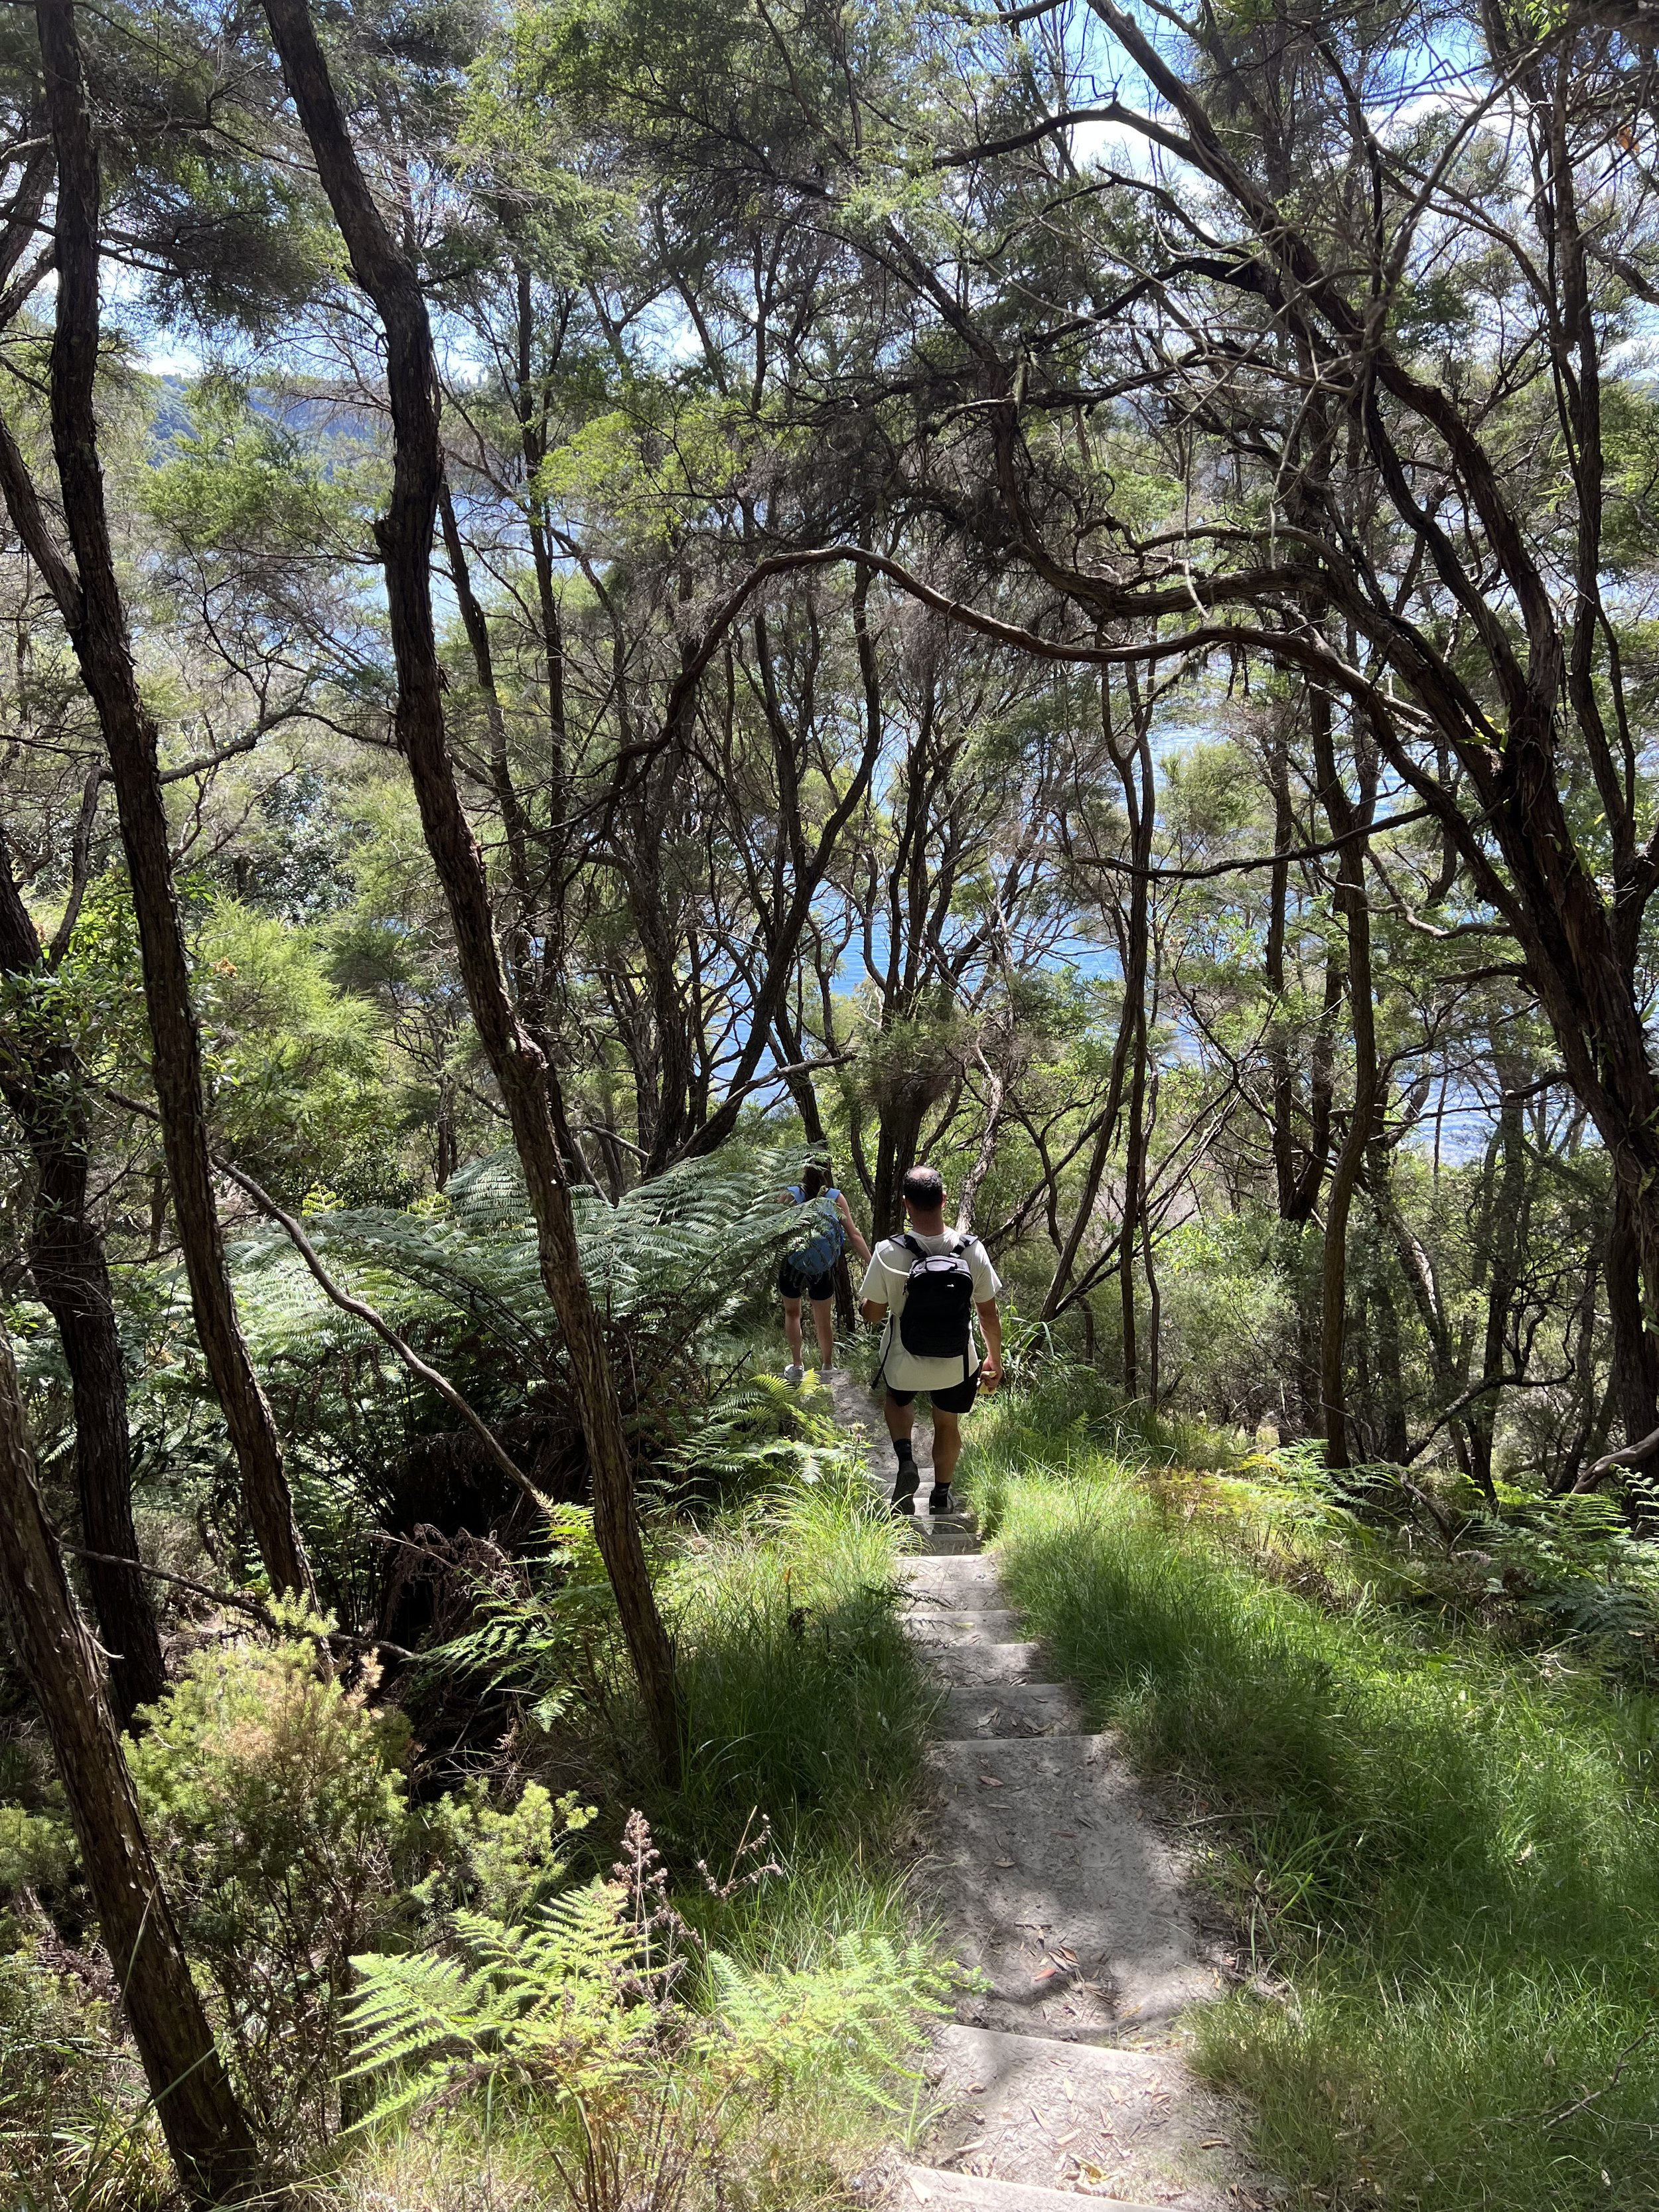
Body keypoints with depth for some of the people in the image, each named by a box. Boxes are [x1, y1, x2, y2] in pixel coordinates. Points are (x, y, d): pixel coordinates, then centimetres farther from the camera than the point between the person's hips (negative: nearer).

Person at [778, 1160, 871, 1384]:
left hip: (791, 1263, -1)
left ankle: (796, 1366, 20)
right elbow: (854, 1235, -6)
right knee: (824, 1318, 18)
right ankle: (827, 1366, 29)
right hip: (823, 1268, 1)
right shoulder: (836, 1197, -4)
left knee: (792, 1312, 21)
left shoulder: (791, 1194, -6)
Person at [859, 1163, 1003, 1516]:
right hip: (957, 1365, 1)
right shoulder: (972, 1250, -18)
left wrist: (866, 1306, 12)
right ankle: (941, 1496, 40)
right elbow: (989, 1314, -8)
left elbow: (872, 1314, -12)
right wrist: (995, 1360, 8)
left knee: (897, 1401, 32)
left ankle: (905, 1459, 9)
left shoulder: (889, 1252, -24)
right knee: (948, 1424, 26)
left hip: (905, 1365, -1)